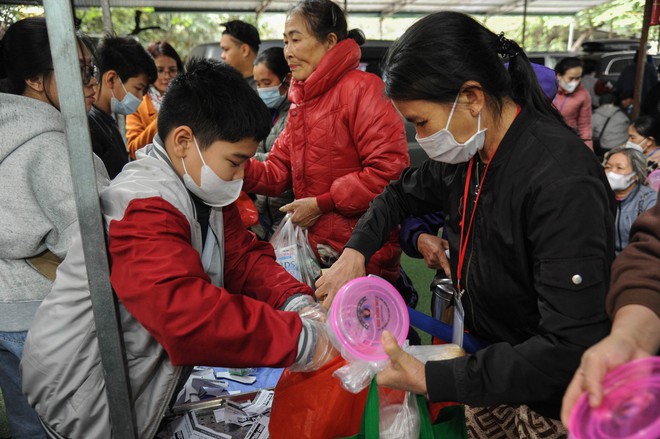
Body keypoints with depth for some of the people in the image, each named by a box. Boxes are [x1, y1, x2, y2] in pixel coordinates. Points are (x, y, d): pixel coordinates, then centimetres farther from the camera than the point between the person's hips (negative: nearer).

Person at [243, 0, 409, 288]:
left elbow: (390, 170, -21)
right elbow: (277, 174, 8)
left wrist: (322, 203, -17)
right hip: (317, 246, 7)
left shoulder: (361, 87, -12)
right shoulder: (300, 100, 12)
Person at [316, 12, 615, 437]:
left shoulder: (564, 182, -30)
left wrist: (428, 379, -30)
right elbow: (402, 194, 11)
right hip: (489, 365, 6)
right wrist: (355, 252, -6)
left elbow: (570, 346, -31)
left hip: (553, 404, -6)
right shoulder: (466, 152, -7)